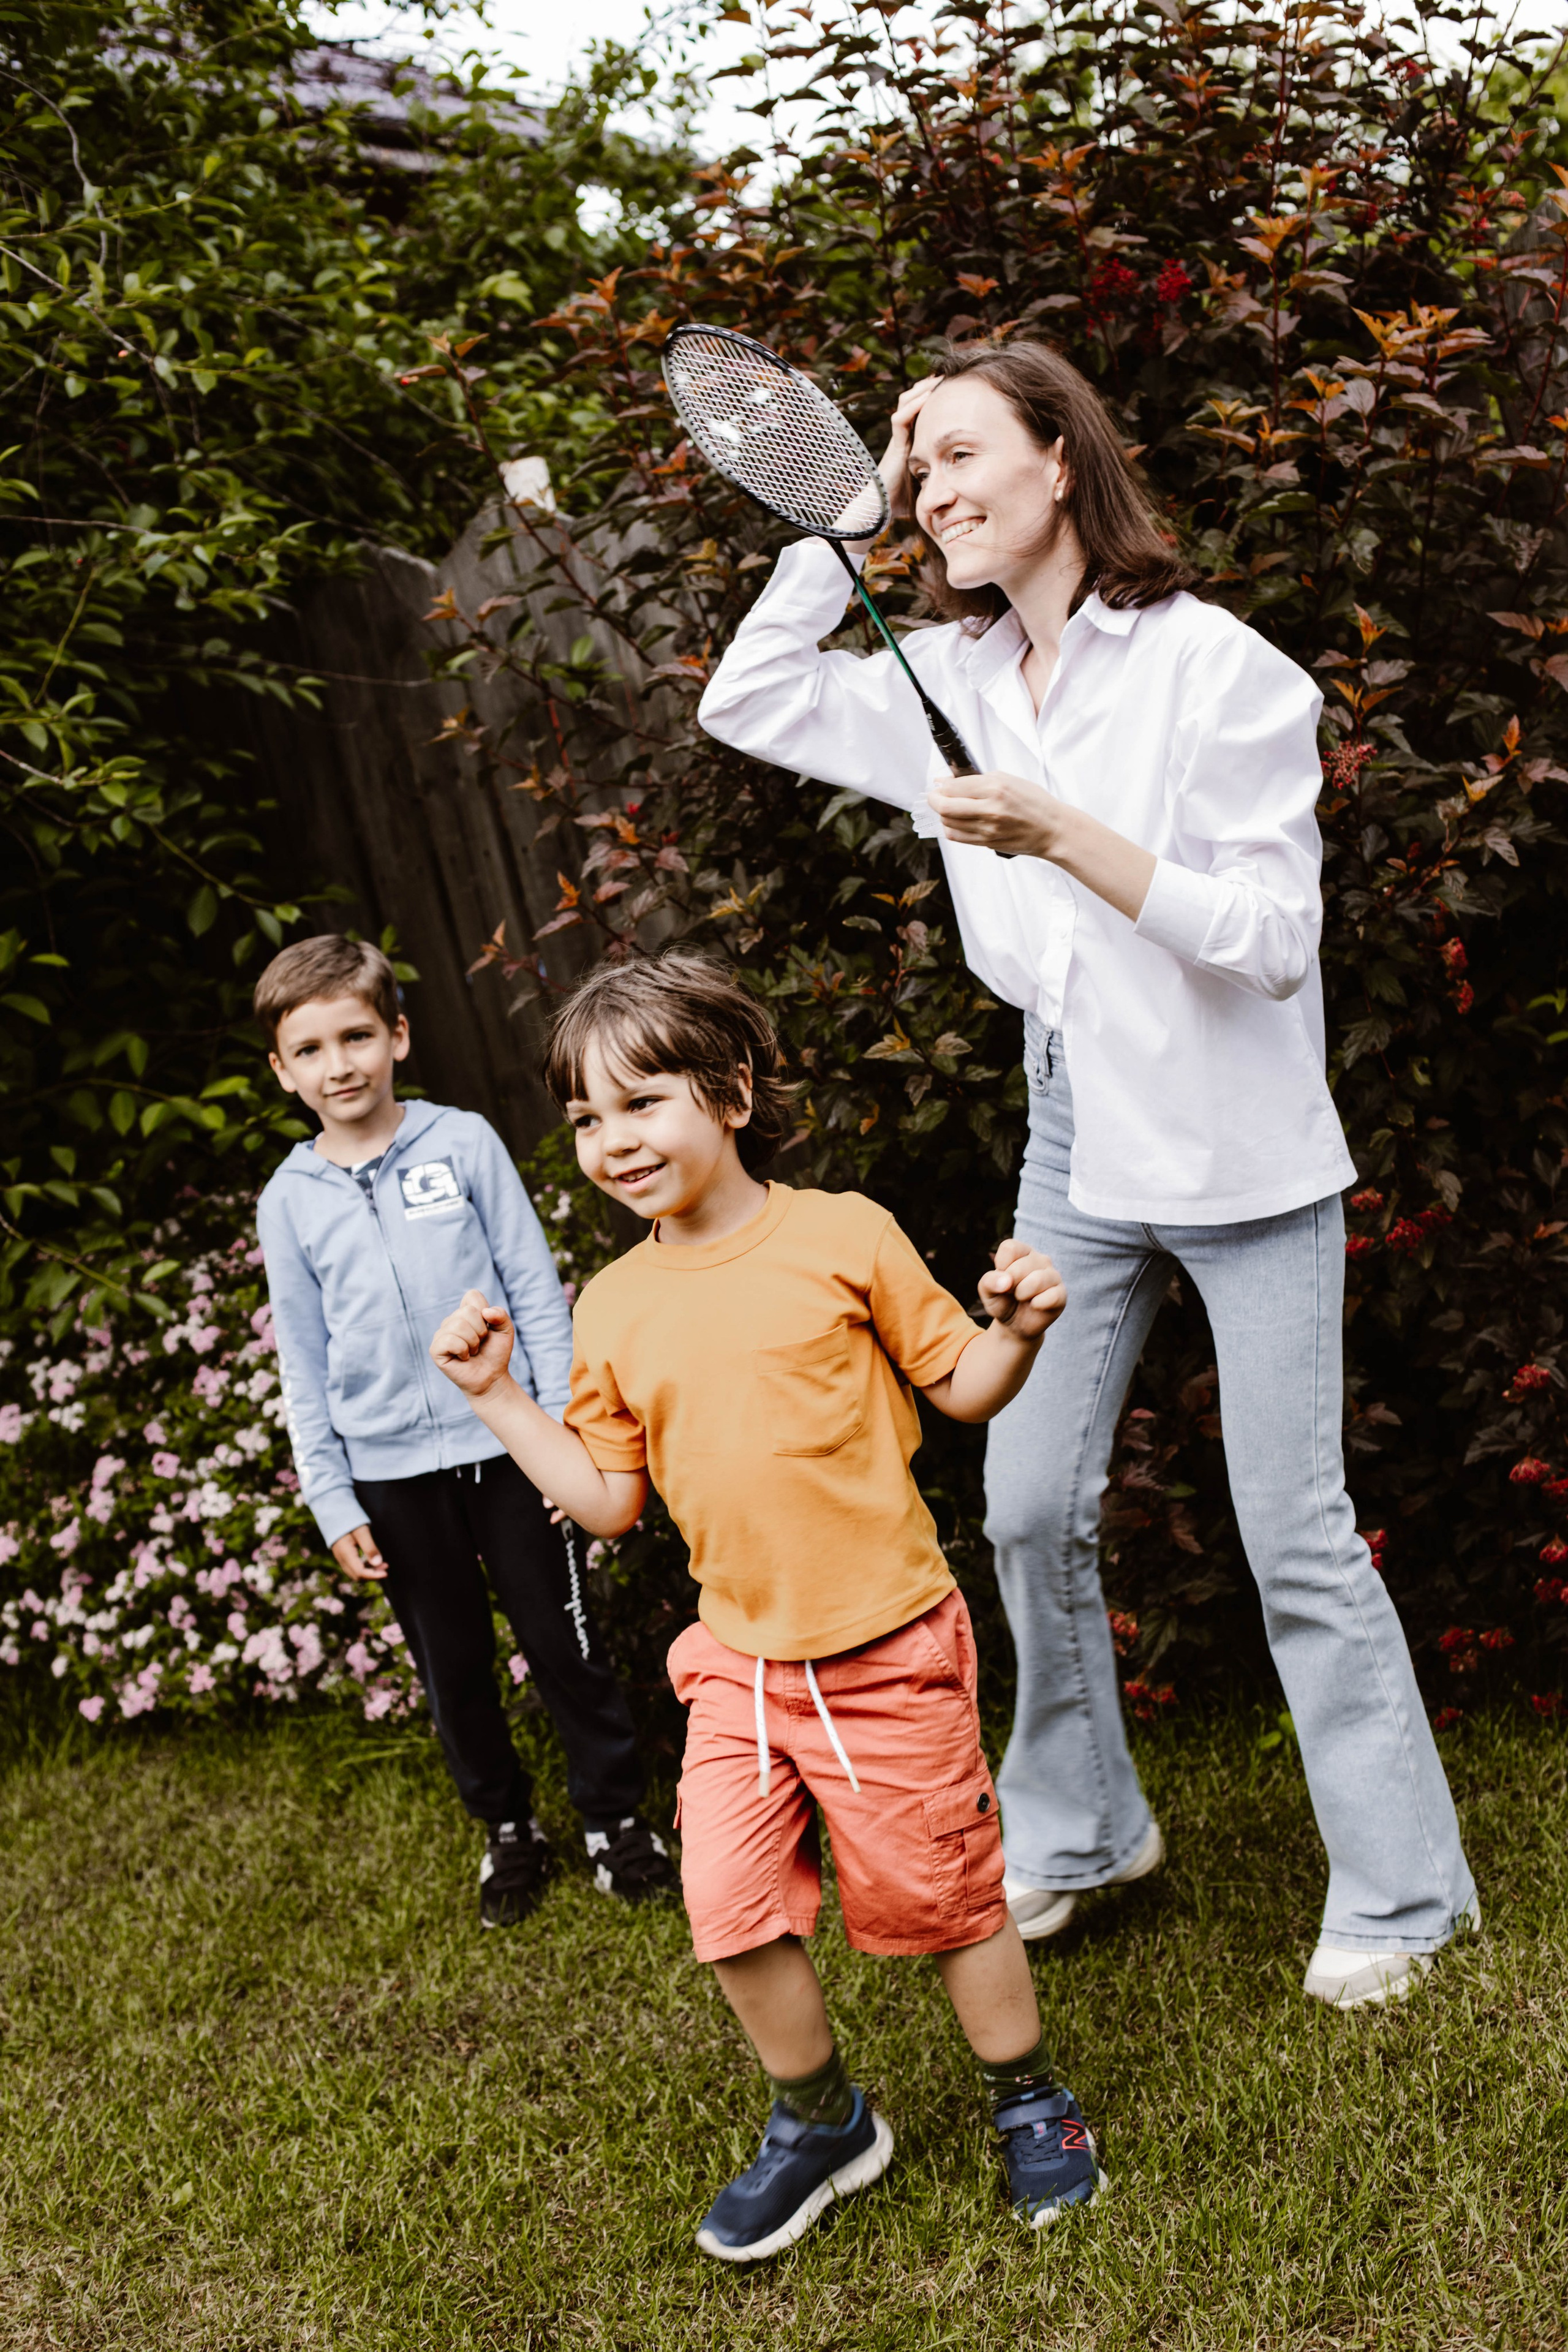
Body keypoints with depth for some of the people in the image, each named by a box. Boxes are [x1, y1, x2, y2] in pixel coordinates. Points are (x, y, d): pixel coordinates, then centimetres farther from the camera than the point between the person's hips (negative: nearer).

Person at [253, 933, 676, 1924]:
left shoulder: (464, 1143, -4)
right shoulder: (290, 1202, 1)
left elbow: (537, 1292, -1)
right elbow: (306, 1367, 6)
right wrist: (333, 1502, 2)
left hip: (506, 1445, -2)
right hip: (393, 1473, 2)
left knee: (565, 1644, 6)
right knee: (455, 1666, 14)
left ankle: (618, 1815, 24)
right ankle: (509, 1828, 33)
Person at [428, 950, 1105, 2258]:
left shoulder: (841, 1236, -9)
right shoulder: (613, 1310, 3)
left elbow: (960, 1388, -2)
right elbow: (610, 1499, 6)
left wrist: (1018, 1331, -21)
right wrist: (499, 1398, 0)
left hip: (886, 1651, -4)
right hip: (737, 1659, 4)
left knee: (941, 1893, 9)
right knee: (729, 1911, 3)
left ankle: (1031, 2102, 36)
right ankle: (823, 2124, 31)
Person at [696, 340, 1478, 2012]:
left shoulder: (1217, 666, -13)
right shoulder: (952, 680, 6)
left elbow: (1276, 938, -16)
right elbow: (745, 702, 10)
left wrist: (1062, 837, -26)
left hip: (1241, 1159, -6)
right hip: (1077, 1157, 6)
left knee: (1297, 1541, 0)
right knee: (1030, 1511, 10)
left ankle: (1399, 1893, 18)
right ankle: (1076, 1830, 31)